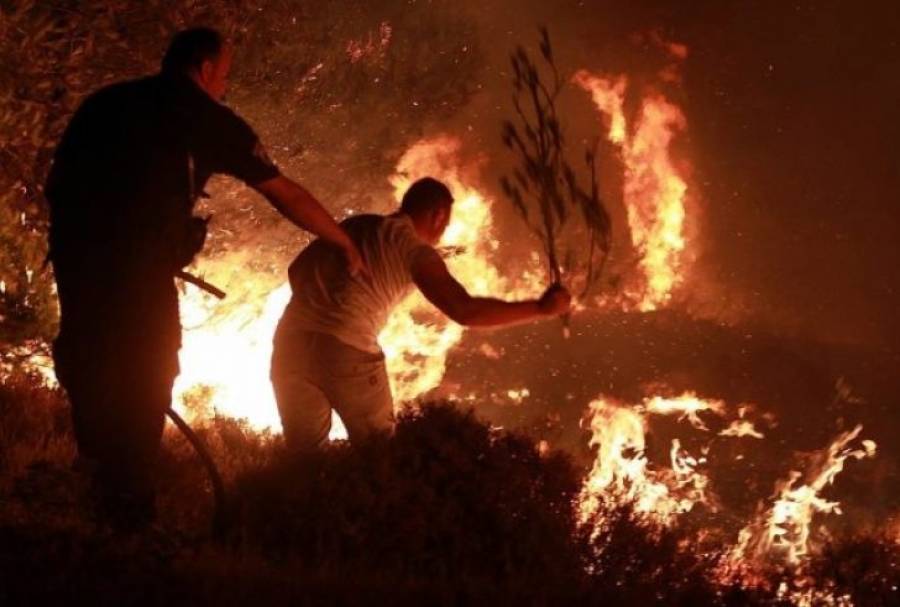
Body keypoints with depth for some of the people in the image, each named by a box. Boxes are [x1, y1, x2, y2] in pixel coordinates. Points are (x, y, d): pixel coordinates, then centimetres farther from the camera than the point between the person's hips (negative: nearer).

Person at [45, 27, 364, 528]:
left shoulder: (105, 102, 22)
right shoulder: (207, 118, 10)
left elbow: (57, 182, 20)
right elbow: (287, 195, 16)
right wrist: (345, 243, 27)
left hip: (72, 248, 4)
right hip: (139, 259, -4)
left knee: (90, 363, 20)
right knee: (146, 373, 6)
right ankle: (130, 508, 7)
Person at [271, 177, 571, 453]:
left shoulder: (355, 225, 19)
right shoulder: (416, 250, 0)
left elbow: (298, 270, 24)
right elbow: (465, 311, -11)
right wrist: (540, 308, -5)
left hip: (291, 340, 6)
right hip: (345, 351, -6)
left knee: (303, 456, 18)